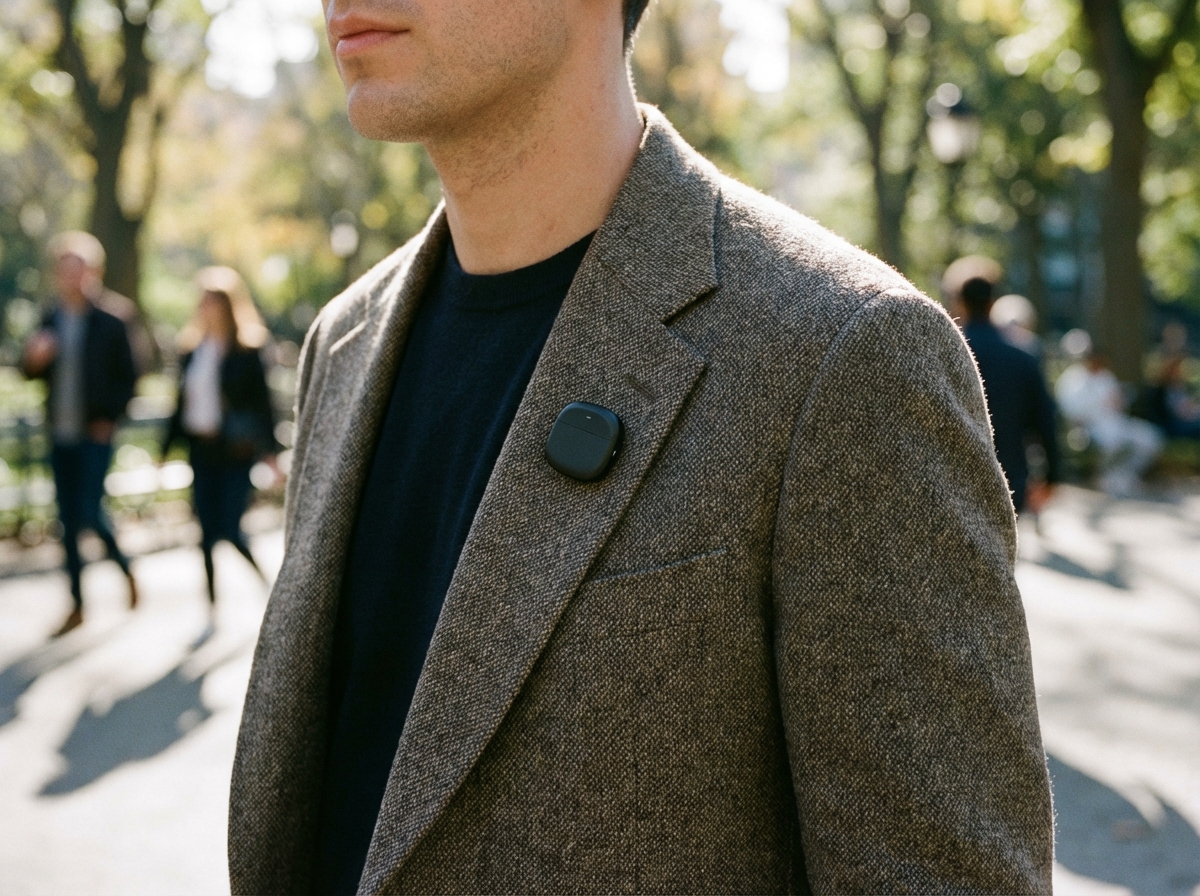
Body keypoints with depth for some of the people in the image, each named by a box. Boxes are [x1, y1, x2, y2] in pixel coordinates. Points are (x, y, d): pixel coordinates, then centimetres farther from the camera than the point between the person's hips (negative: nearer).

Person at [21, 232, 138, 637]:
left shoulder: (109, 326, -4)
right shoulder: (50, 322, 8)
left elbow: (128, 378, -1)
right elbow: (31, 373, 9)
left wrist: (110, 418, -10)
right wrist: (34, 358, -13)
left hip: (94, 435, -4)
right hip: (61, 435, 4)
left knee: (90, 510, -12)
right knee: (68, 519, 7)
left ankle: (125, 569, 17)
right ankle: (77, 605, 16)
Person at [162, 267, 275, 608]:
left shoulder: (245, 352, -6)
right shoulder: (193, 350, 10)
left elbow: (262, 401, -6)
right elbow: (182, 401, 14)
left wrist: (267, 450, -12)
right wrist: (167, 448, 14)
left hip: (235, 451, -5)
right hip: (201, 449, 5)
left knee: (230, 529, -8)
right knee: (207, 531, 7)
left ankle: (267, 580, 16)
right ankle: (212, 603, 15)